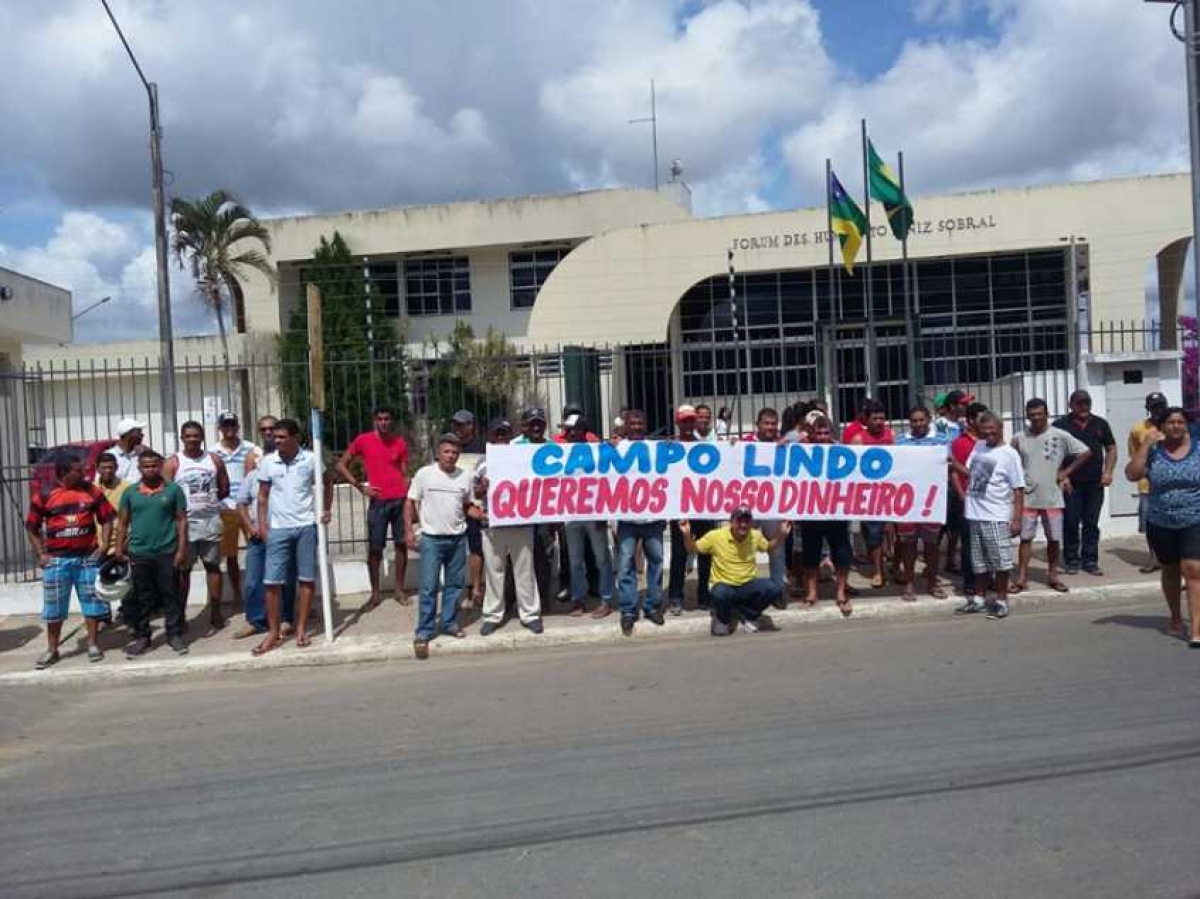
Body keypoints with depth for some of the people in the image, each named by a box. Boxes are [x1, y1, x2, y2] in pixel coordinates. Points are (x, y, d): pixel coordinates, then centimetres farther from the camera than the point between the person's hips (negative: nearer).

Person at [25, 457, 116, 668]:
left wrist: (104, 545, -5)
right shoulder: (44, 495, -2)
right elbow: (32, 527, 5)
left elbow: (106, 519, 6)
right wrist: (41, 554, -3)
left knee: (92, 601, 5)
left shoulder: (92, 491, 1)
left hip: (89, 556, 1)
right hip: (57, 559, -1)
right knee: (53, 605, 6)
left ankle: (92, 644, 17)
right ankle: (52, 649, 17)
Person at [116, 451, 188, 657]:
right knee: (141, 598, 10)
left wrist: (181, 549, -6)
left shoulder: (173, 490, -1)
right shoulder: (130, 492, 5)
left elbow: (181, 520, -1)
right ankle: (141, 636, 20)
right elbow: (123, 523, 9)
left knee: (171, 594, 5)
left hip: (167, 552, -2)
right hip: (138, 554, 2)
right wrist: (119, 550, 4)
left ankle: (175, 634, 13)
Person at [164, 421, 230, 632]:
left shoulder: (214, 459, 5)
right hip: (184, 522, -2)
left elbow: (224, 489, 11)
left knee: (213, 566, 8)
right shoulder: (173, 463, -3)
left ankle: (215, 613, 16)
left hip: (211, 520, 2)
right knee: (183, 569, 6)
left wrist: (209, 501, 2)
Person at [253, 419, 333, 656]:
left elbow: (327, 483, 13)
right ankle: (274, 632, 12)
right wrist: (262, 524, 0)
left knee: (307, 579, 5)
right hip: (278, 528, 1)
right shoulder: (267, 462, -1)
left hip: (306, 526, -1)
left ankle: (301, 629, 17)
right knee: (272, 581, 0)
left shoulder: (311, 459, -3)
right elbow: (263, 496, 6)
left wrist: (327, 509, 4)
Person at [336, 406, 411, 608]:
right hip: (378, 502, -1)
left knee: (401, 545, 6)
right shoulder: (363, 440, 0)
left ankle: (400, 590, 18)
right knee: (374, 548, 2)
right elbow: (341, 466, 5)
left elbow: (405, 474, 7)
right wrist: (360, 486, -3)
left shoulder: (400, 443, 5)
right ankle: (375, 593, 14)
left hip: (400, 500, 2)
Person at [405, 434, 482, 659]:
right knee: (428, 587, -2)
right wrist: (408, 530, -8)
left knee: (454, 584, 13)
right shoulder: (424, 474, -5)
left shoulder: (465, 476, 2)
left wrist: (480, 513, -10)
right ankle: (424, 631, 7)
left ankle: (449, 623, 27)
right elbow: (410, 503, -1)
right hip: (431, 539, -3)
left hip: (458, 539, 4)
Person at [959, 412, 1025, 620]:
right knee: (980, 562, 15)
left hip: (996, 517, -6)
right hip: (975, 514, 6)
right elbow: (968, 472, 19)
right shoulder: (978, 446, 10)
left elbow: (1018, 490, -7)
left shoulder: (1009, 454, -7)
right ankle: (979, 600, 25)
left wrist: (1017, 519, -11)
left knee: (1000, 562, 0)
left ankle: (1001, 602, 11)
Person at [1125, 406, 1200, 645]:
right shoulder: (1153, 451, -2)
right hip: (1161, 525, 2)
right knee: (1170, 571, 16)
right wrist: (1145, 445, -17)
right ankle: (1175, 618, 34)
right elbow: (1132, 474, -14)